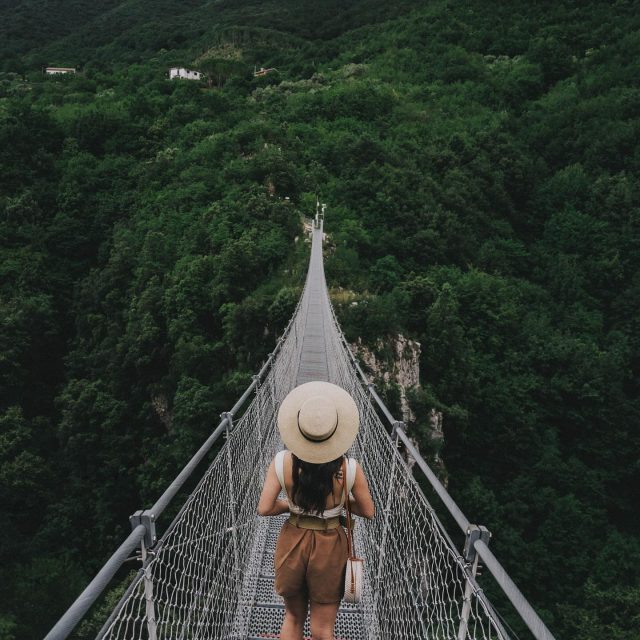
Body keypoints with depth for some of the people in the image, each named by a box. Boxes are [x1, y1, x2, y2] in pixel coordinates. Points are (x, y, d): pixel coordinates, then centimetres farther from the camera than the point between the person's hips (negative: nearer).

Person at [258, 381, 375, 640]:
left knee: (293, 617, 26)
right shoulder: (350, 469, -20)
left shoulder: (282, 462, -18)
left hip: (292, 543, 1)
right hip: (329, 548, -1)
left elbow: (264, 509, -13)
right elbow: (368, 512, -7)